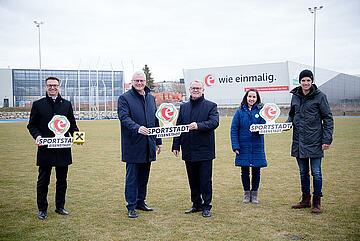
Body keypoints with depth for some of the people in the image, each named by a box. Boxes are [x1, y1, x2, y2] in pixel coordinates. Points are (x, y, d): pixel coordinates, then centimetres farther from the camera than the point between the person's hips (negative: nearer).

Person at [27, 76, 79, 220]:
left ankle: (60, 207, 24)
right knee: (43, 180, 5)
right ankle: (42, 209, 17)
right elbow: (32, 125, 4)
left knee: (62, 180, 10)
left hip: (63, 149, 2)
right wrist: (37, 135, -15)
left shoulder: (67, 104, 10)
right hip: (45, 149, -2)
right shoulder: (38, 104, 4)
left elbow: (72, 124, 11)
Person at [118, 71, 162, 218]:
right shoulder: (124, 98, -3)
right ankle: (131, 206, 9)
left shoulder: (151, 98, 15)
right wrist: (137, 128, -34)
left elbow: (156, 120, 19)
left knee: (144, 176, 14)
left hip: (148, 145, 6)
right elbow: (124, 118, -17)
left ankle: (141, 201, 27)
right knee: (132, 177, 1)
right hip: (133, 145, -6)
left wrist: (158, 141, 17)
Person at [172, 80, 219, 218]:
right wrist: (176, 145, 4)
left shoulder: (211, 106, -1)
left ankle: (206, 206, 14)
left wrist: (198, 126, -31)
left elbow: (214, 122, -16)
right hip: (188, 151, 4)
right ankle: (196, 205, 25)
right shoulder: (184, 107, 12)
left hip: (204, 150, -4)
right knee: (193, 180, 13)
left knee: (205, 180, 2)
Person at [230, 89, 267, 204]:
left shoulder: (261, 110, 2)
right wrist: (235, 146, -9)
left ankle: (254, 194, 23)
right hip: (243, 147, 0)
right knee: (244, 171, 8)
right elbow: (234, 129, -2)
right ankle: (246, 193, 24)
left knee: (256, 171, 8)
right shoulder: (240, 111, 0)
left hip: (257, 147, 0)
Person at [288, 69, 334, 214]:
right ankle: (305, 200, 25)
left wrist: (327, 139, -10)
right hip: (299, 141, 5)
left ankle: (317, 202, 12)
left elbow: (328, 118, -4)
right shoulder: (295, 96, 9)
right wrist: (288, 123, 0)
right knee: (303, 172, 13)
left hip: (314, 141, -5)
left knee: (316, 173, 1)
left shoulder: (319, 96, -5)